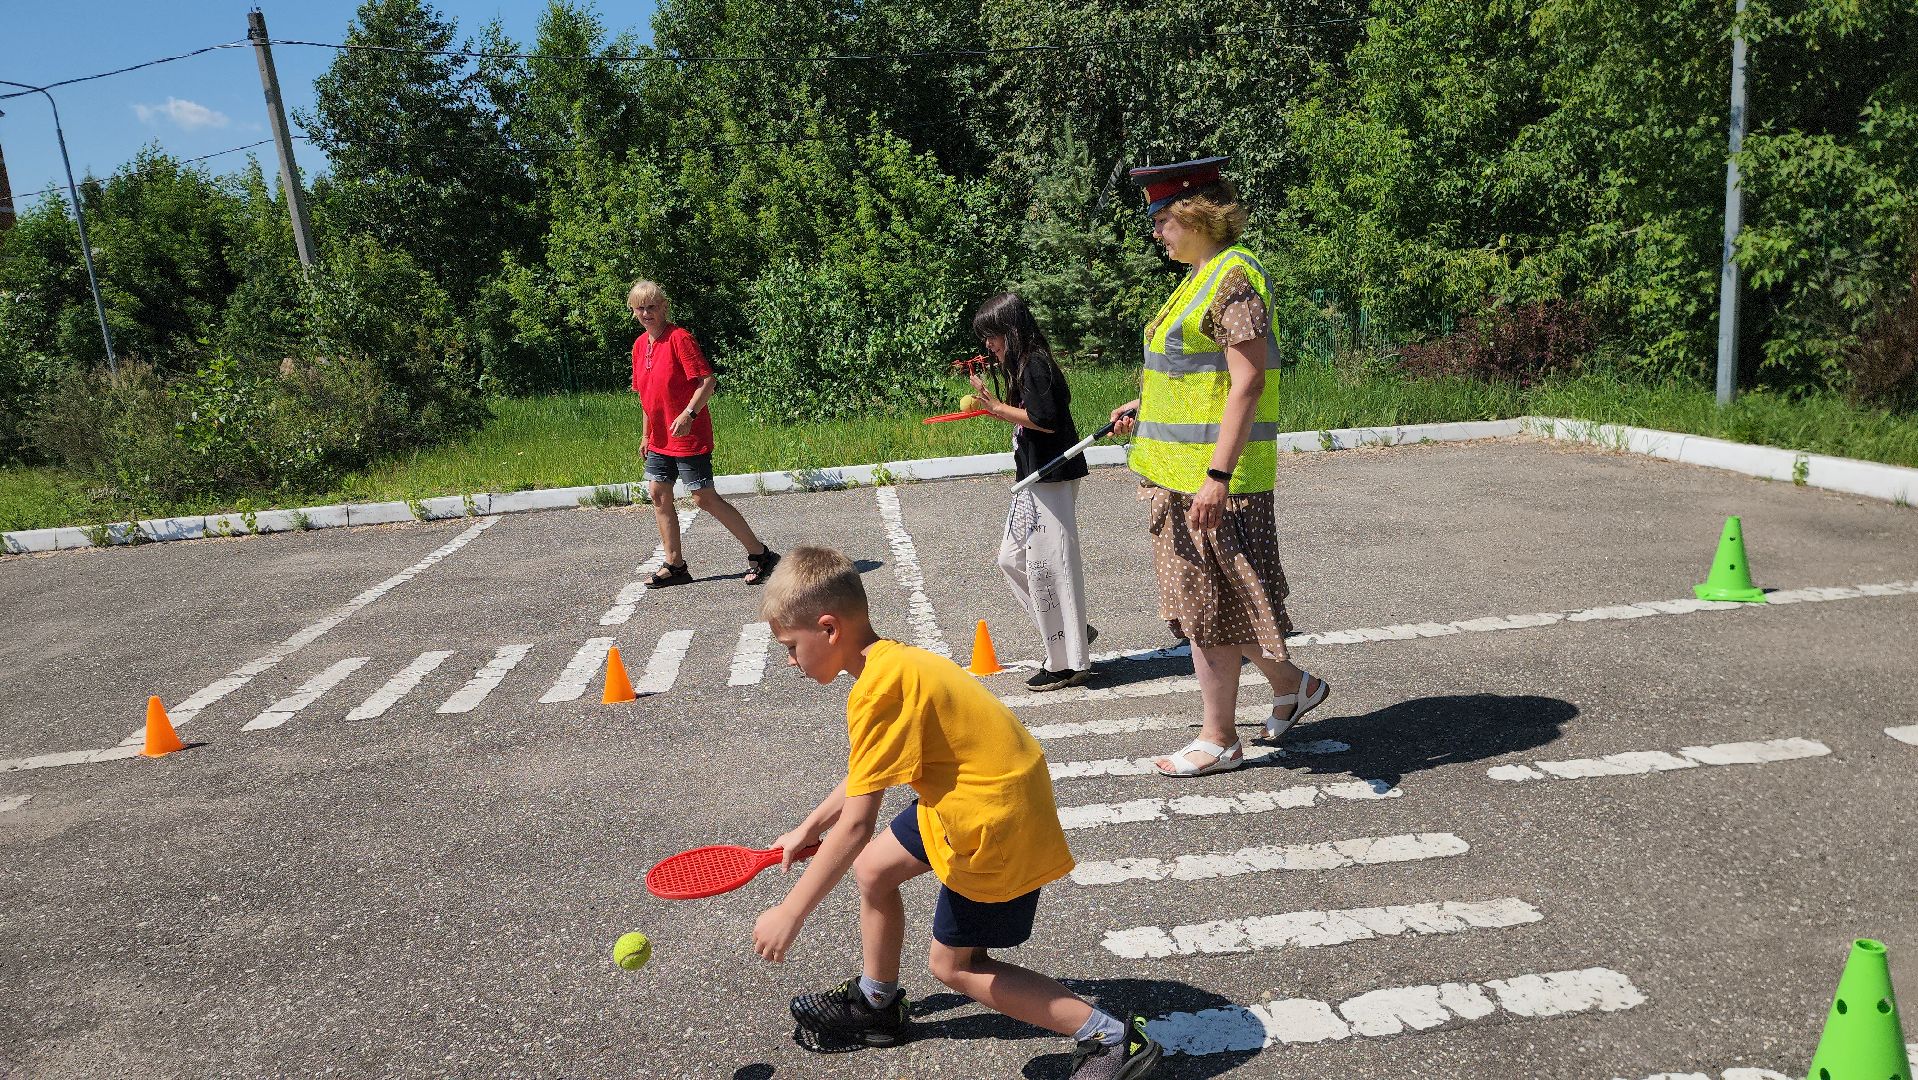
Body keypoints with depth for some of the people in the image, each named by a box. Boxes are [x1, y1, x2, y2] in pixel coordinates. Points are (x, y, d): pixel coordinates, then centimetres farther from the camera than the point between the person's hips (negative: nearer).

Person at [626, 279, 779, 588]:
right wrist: (647, 435, 21)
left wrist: (688, 414, -29)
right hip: (660, 438, 9)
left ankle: (759, 554, 1)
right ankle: (674, 565, 18)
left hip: (689, 436, -8)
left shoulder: (679, 337, -14)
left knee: (704, 498, -7)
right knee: (658, 495, 8)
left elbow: (708, 380, -19)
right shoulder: (640, 345, 11)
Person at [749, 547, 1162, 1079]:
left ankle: (1110, 1037, 10)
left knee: (953, 964, 9)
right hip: (977, 794, 10)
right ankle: (876, 1002, 43)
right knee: (872, 867, 21)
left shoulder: (879, 689, -26)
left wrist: (790, 913, -16)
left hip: (996, 826, -9)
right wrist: (808, 828, 25)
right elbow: (867, 773, 19)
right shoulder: (895, 660, 3)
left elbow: (855, 826, -25)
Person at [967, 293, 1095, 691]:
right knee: (1012, 557, 14)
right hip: (1036, 478, 11)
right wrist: (992, 403, 12)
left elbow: (1047, 420, -24)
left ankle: (1069, 663, 4)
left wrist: (997, 407, -17)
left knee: (1047, 565, -6)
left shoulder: (1035, 364, -15)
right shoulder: (1025, 365, 16)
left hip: (1051, 479, -11)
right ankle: (1073, 631, 21)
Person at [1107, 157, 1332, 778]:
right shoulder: (1205, 278, 17)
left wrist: (1217, 476, -25)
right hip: (1184, 470, 10)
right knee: (1203, 597, 16)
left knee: (1209, 604, 0)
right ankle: (1291, 684, 32)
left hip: (1211, 475, -10)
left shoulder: (1234, 277, -14)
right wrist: (1144, 408, 17)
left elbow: (1247, 383, -21)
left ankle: (1219, 739, 13)